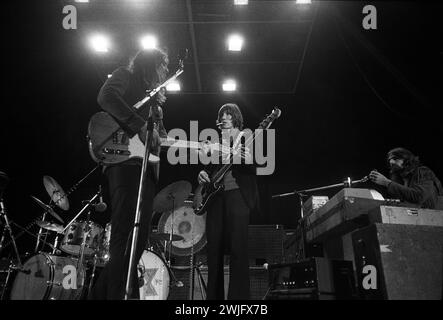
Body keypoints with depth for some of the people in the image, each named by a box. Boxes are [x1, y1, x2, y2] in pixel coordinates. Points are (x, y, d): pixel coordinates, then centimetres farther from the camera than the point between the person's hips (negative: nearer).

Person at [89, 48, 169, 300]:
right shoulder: (126, 76, 11)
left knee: (139, 238, 2)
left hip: (146, 166, 8)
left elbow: (160, 135, 28)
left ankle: (102, 293, 7)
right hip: (125, 159, -8)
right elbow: (106, 97, -11)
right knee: (126, 233, -18)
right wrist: (141, 125, -16)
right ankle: (122, 294, -21)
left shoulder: (153, 98, 33)